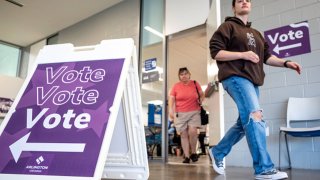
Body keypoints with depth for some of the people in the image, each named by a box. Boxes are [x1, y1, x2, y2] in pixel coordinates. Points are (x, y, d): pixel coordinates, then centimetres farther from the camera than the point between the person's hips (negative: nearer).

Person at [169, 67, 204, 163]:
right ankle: (187, 156, 7)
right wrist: (171, 110, -10)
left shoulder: (195, 84, 5)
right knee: (183, 135, 0)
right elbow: (171, 99, 3)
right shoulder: (176, 86, 3)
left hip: (194, 112, 0)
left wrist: (200, 100, -1)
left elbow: (202, 95, 19)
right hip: (180, 114, 1)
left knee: (192, 131, -16)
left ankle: (193, 152, 6)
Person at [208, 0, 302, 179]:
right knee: (255, 116, -21)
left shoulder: (256, 33, 27)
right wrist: (242, 54, -14)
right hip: (235, 77, -8)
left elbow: (267, 56, 21)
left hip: (252, 80, 8)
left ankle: (217, 152, 25)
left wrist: (285, 62, 4)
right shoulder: (228, 26, 5)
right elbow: (215, 52, -5)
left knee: (245, 122, 9)